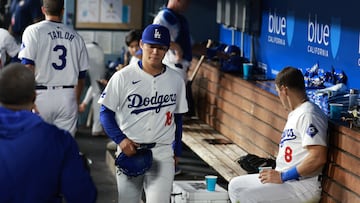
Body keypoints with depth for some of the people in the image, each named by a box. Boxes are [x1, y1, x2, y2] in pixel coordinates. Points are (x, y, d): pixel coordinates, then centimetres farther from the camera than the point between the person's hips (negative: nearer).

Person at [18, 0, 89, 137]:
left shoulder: (33, 31, -2)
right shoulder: (76, 37, 10)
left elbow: (28, 66, -11)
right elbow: (81, 75, 13)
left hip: (42, 95, -3)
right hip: (68, 97, 3)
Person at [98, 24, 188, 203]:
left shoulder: (176, 80, 6)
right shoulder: (123, 77, -4)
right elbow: (106, 112, -1)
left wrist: (176, 152, 13)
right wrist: (120, 139, -14)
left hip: (162, 154, 1)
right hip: (128, 150, -1)